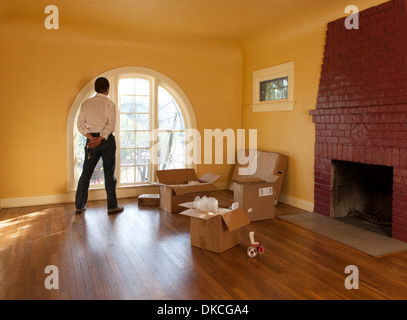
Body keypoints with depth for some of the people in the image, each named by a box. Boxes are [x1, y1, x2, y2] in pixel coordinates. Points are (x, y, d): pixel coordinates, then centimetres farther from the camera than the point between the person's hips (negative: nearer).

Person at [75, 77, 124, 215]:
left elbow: (81, 124, 0)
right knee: (109, 174, 2)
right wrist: (99, 139, -17)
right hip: (107, 141, -3)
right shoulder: (110, 104, -4)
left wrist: (91, 138, -8)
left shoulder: (86, 103, 8)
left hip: (91, 140, 4)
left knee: (86, 173, 10)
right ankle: (112, 206, 6)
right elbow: (111, 125, -16)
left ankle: (79, 206, 15)